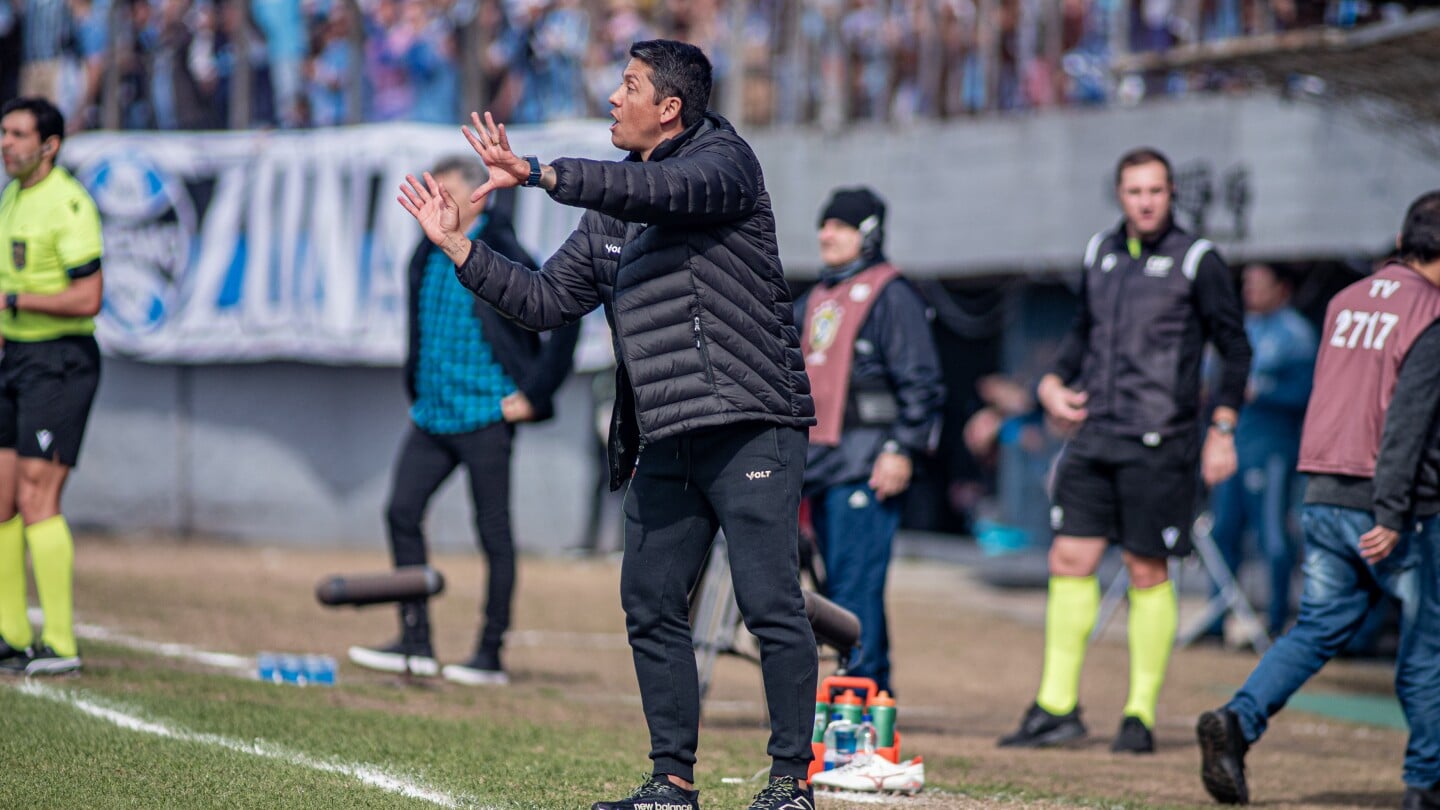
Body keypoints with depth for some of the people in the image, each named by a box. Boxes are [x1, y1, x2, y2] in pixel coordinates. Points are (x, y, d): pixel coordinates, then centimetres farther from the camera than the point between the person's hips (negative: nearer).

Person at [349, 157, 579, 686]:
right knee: (401, 512, 0)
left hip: (484, 417, -7)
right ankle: (416, 644, 5)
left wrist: (534, 394, -13)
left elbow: (565, 318, -14)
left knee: (493, 532, -1)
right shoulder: (426, 255, 10)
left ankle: (491, 655, 5)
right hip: (431, 416, 7)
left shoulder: (503, 257, -11)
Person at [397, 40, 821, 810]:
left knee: (770, 604, -8)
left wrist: (540, 175, -31)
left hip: (750, 428, -8)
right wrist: (458, 247, 9)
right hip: (664, 443, 8)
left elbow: (668, 190, -25)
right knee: (650, 606, 7)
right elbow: (546, 300, 18)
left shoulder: (723, 159, -3)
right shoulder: (608, 214, 18)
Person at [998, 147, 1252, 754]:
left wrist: (1222, 430, -5)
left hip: (1157, 446, -5)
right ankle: (1057, 707, 5)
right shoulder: (1100, 253, 13)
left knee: (1147, 572, -1)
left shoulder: (1196, 261, -2)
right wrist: (1054, 382, 10)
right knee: (1070, 560, 0)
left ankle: (1141, 714, 8)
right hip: (1093, 433, 5)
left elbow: (1235, 349, 1)